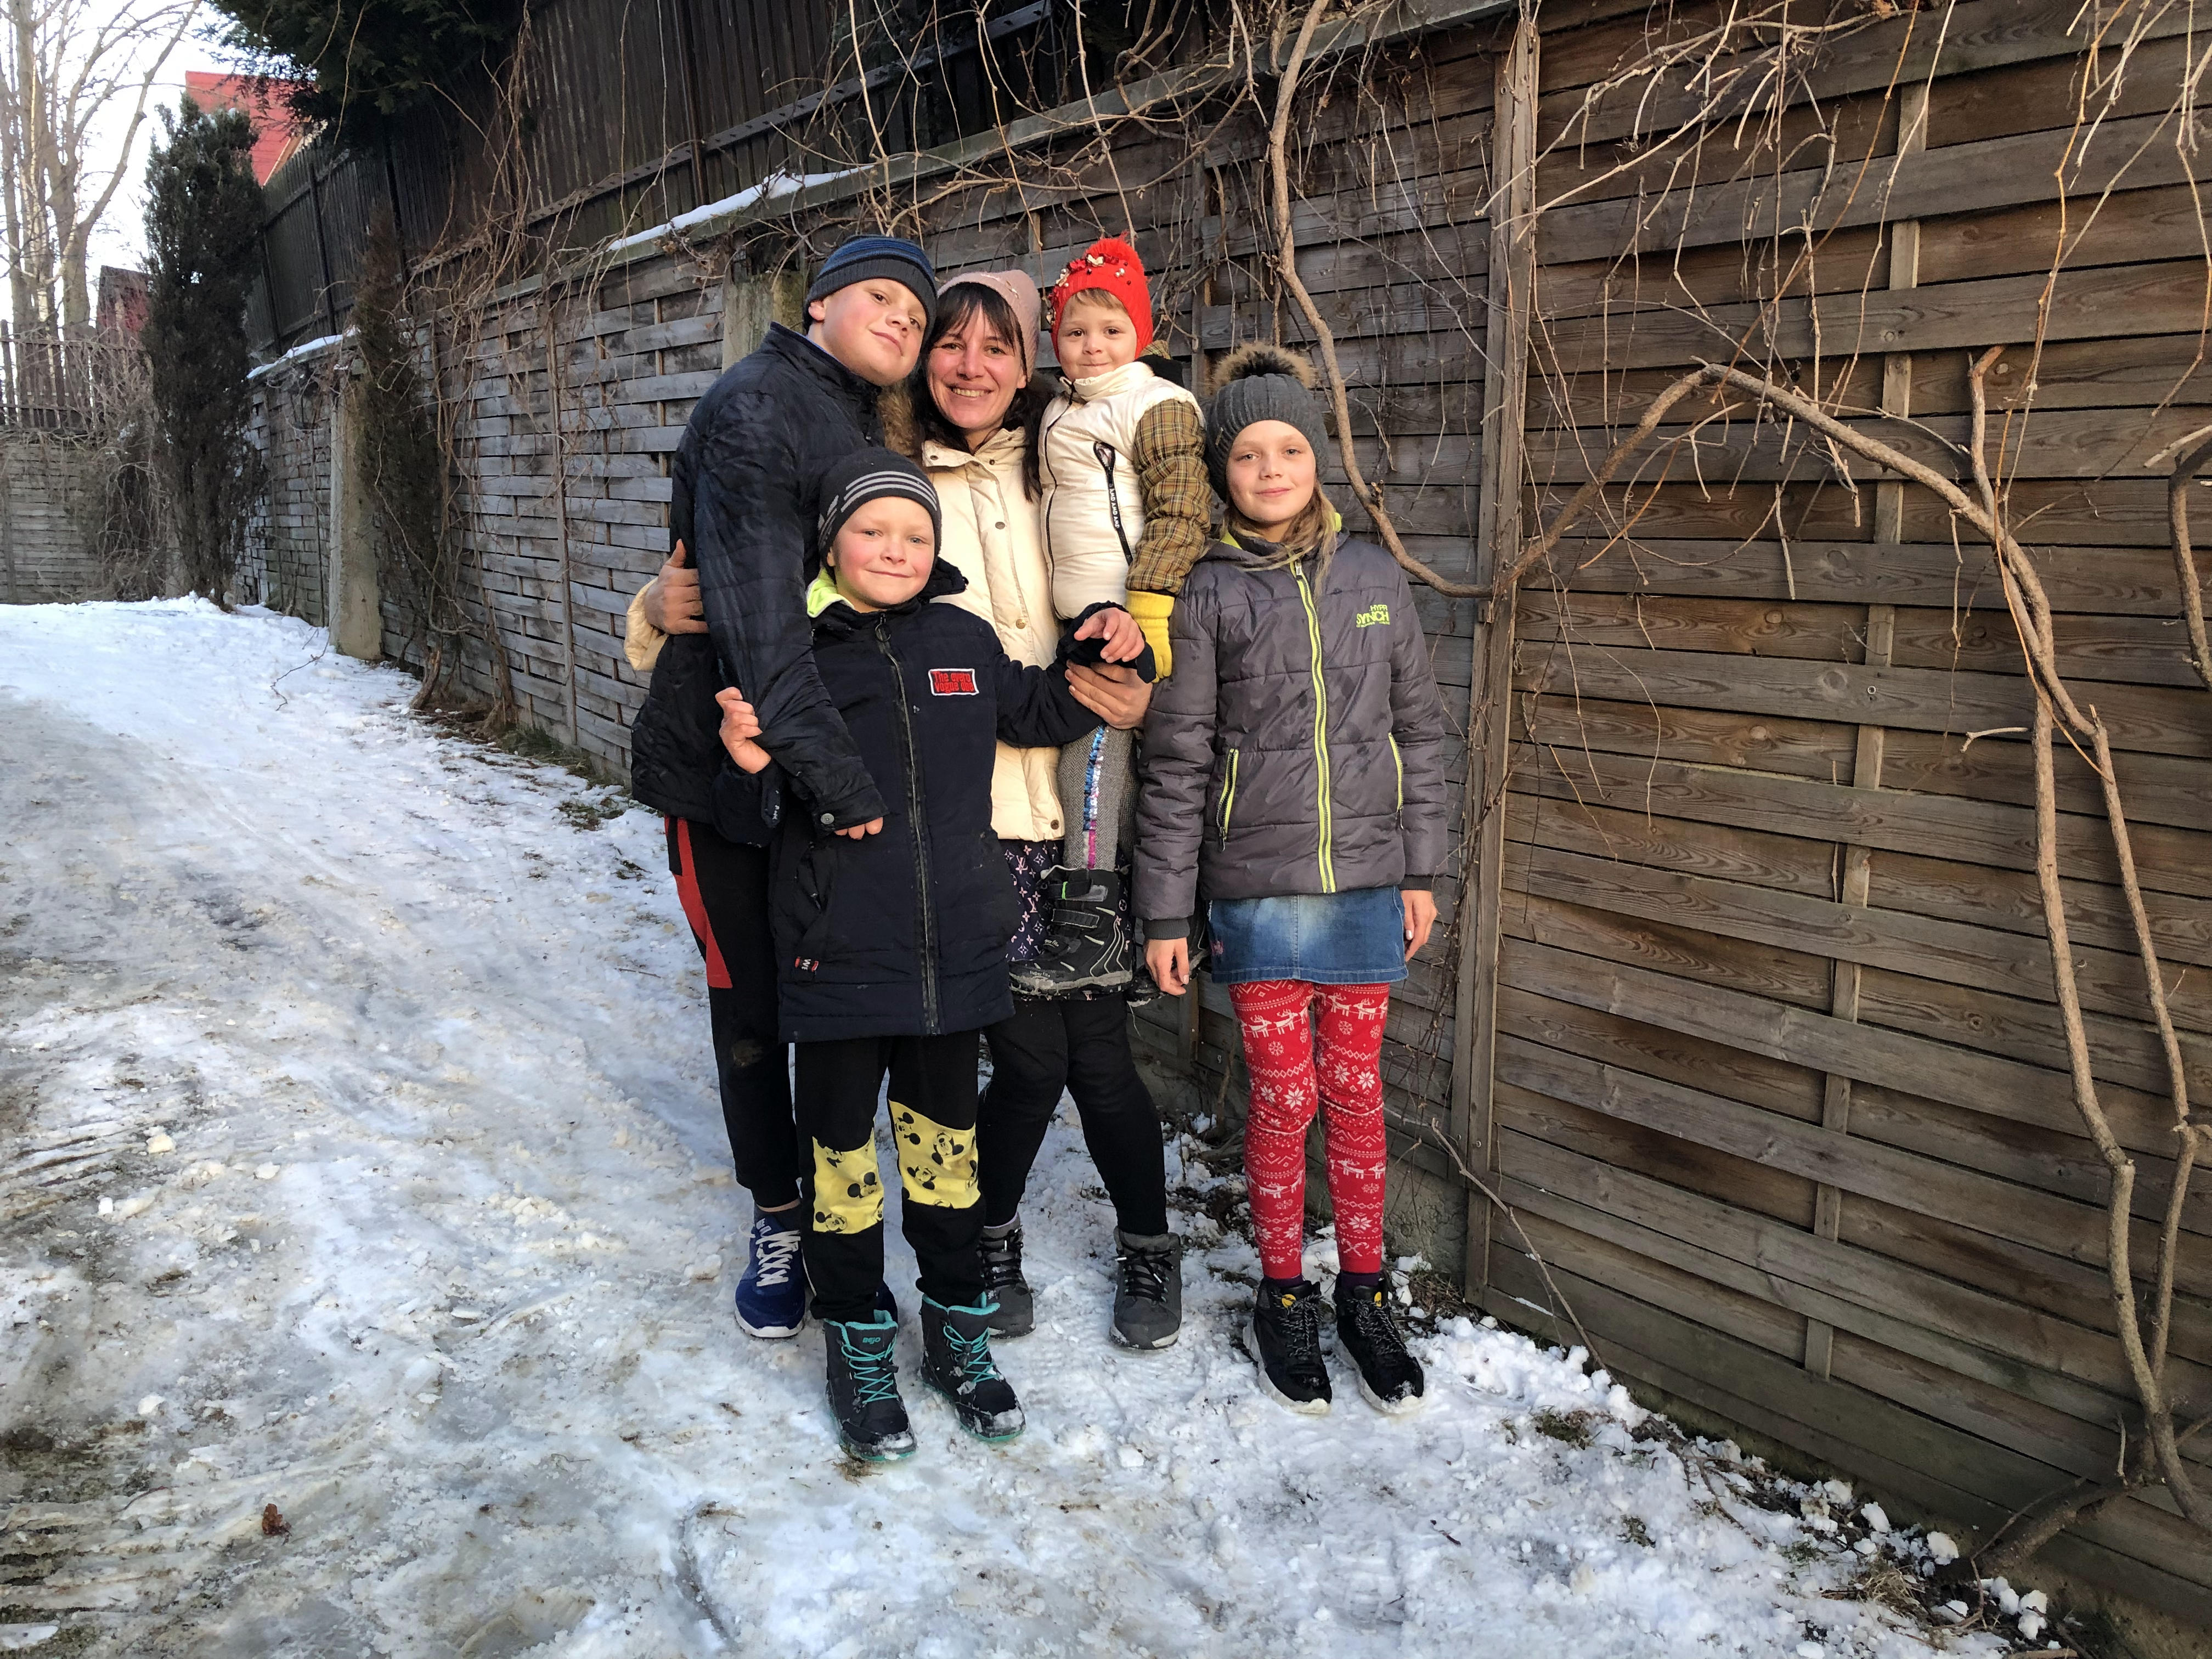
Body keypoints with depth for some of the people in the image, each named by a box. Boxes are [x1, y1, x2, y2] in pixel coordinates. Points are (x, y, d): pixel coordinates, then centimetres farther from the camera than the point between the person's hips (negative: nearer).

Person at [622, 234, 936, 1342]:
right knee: (752, 1003, 7)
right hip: (731, 765, -6)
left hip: (846, 763, 6)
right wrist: (831, 770, -31)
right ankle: (777, 1219, 25)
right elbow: (757, 607, -26)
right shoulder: (754, 411, -14)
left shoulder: (881, 436, 12)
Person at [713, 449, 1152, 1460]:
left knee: (945, 1139, 17)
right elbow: (759, 805, -1)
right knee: (842, 1149, 10)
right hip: (837, 950, -3)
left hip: (954, 947, 3)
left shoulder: (965, 642, 4)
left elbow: (1042, 714, 20)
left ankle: (956, 1327, 34)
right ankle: (857, 1343, 29)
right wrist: (749, 760, -22)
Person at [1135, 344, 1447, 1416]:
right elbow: (1175, 762, -2)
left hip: (1365, 883, 2)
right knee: (1282, 1098, 5)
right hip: (1256, 891, -2)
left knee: (1354, 1092, 11)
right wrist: (1165, 912, -3)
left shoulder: (1373, 579, 5)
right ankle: (1284, 1298, 25)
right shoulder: (1208, 596, -3)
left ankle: (1363, 1289, 27)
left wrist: (1421, 868, 8)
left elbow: (1418, 728, 10)